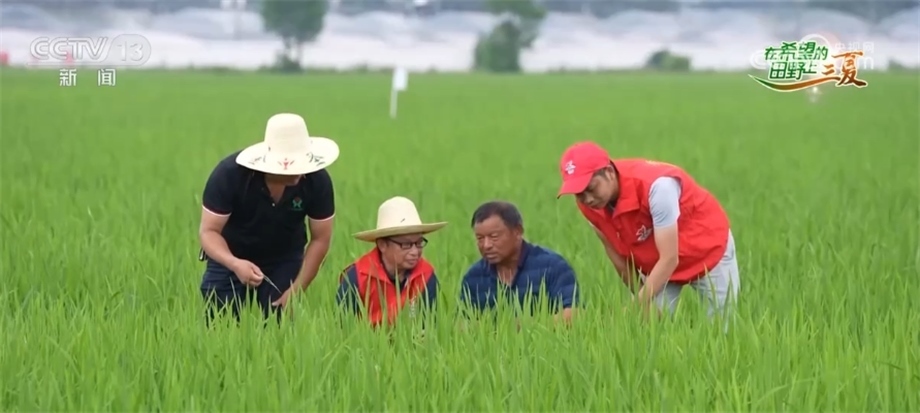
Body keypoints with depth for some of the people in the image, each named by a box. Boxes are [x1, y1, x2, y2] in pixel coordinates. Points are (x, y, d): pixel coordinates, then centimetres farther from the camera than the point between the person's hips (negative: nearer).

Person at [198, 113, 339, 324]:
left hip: (285, 261, 1)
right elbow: (209, 231, -24)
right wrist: (234, 264, -44)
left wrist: (297, 288, -19)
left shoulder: (317, 180, -24)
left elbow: (320, 239, -12)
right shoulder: (229, 174, -30)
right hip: (230, 259, -1)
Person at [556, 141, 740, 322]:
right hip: (656, 264, 5)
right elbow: (619, 257, -8)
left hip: (708, 250, -4)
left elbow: (669, 259, -36)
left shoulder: (655, 185, -39)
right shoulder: (589, 204, -21)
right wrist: (642, 299, -7)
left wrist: (638, 307, -38)